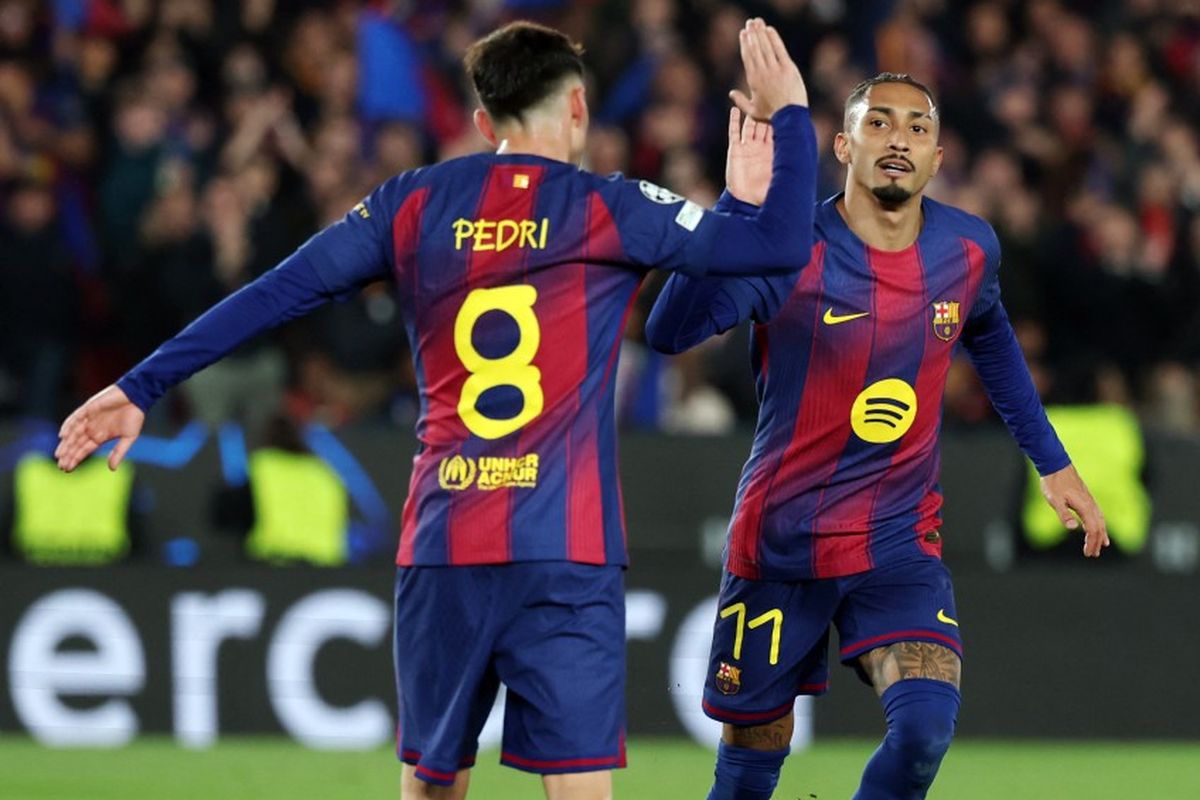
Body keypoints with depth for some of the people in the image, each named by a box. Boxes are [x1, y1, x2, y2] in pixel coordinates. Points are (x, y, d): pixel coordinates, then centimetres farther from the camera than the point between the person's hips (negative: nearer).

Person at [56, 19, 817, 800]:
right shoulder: (608, 209, -1)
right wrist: (790, 113, 11)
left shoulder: (414, 205, 8)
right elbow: (781, 243, -4)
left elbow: (272, 296, 8)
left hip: (440, 543, 4)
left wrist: (141, 387, 12)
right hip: (566, 553, -3)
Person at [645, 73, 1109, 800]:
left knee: (927, 722, -23)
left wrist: (1052, 462, 22)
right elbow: (671, 330, -33)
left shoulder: (968, 249, -3)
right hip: (781, 545, -2)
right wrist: (739, 208, -44)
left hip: (901, 544, 2)